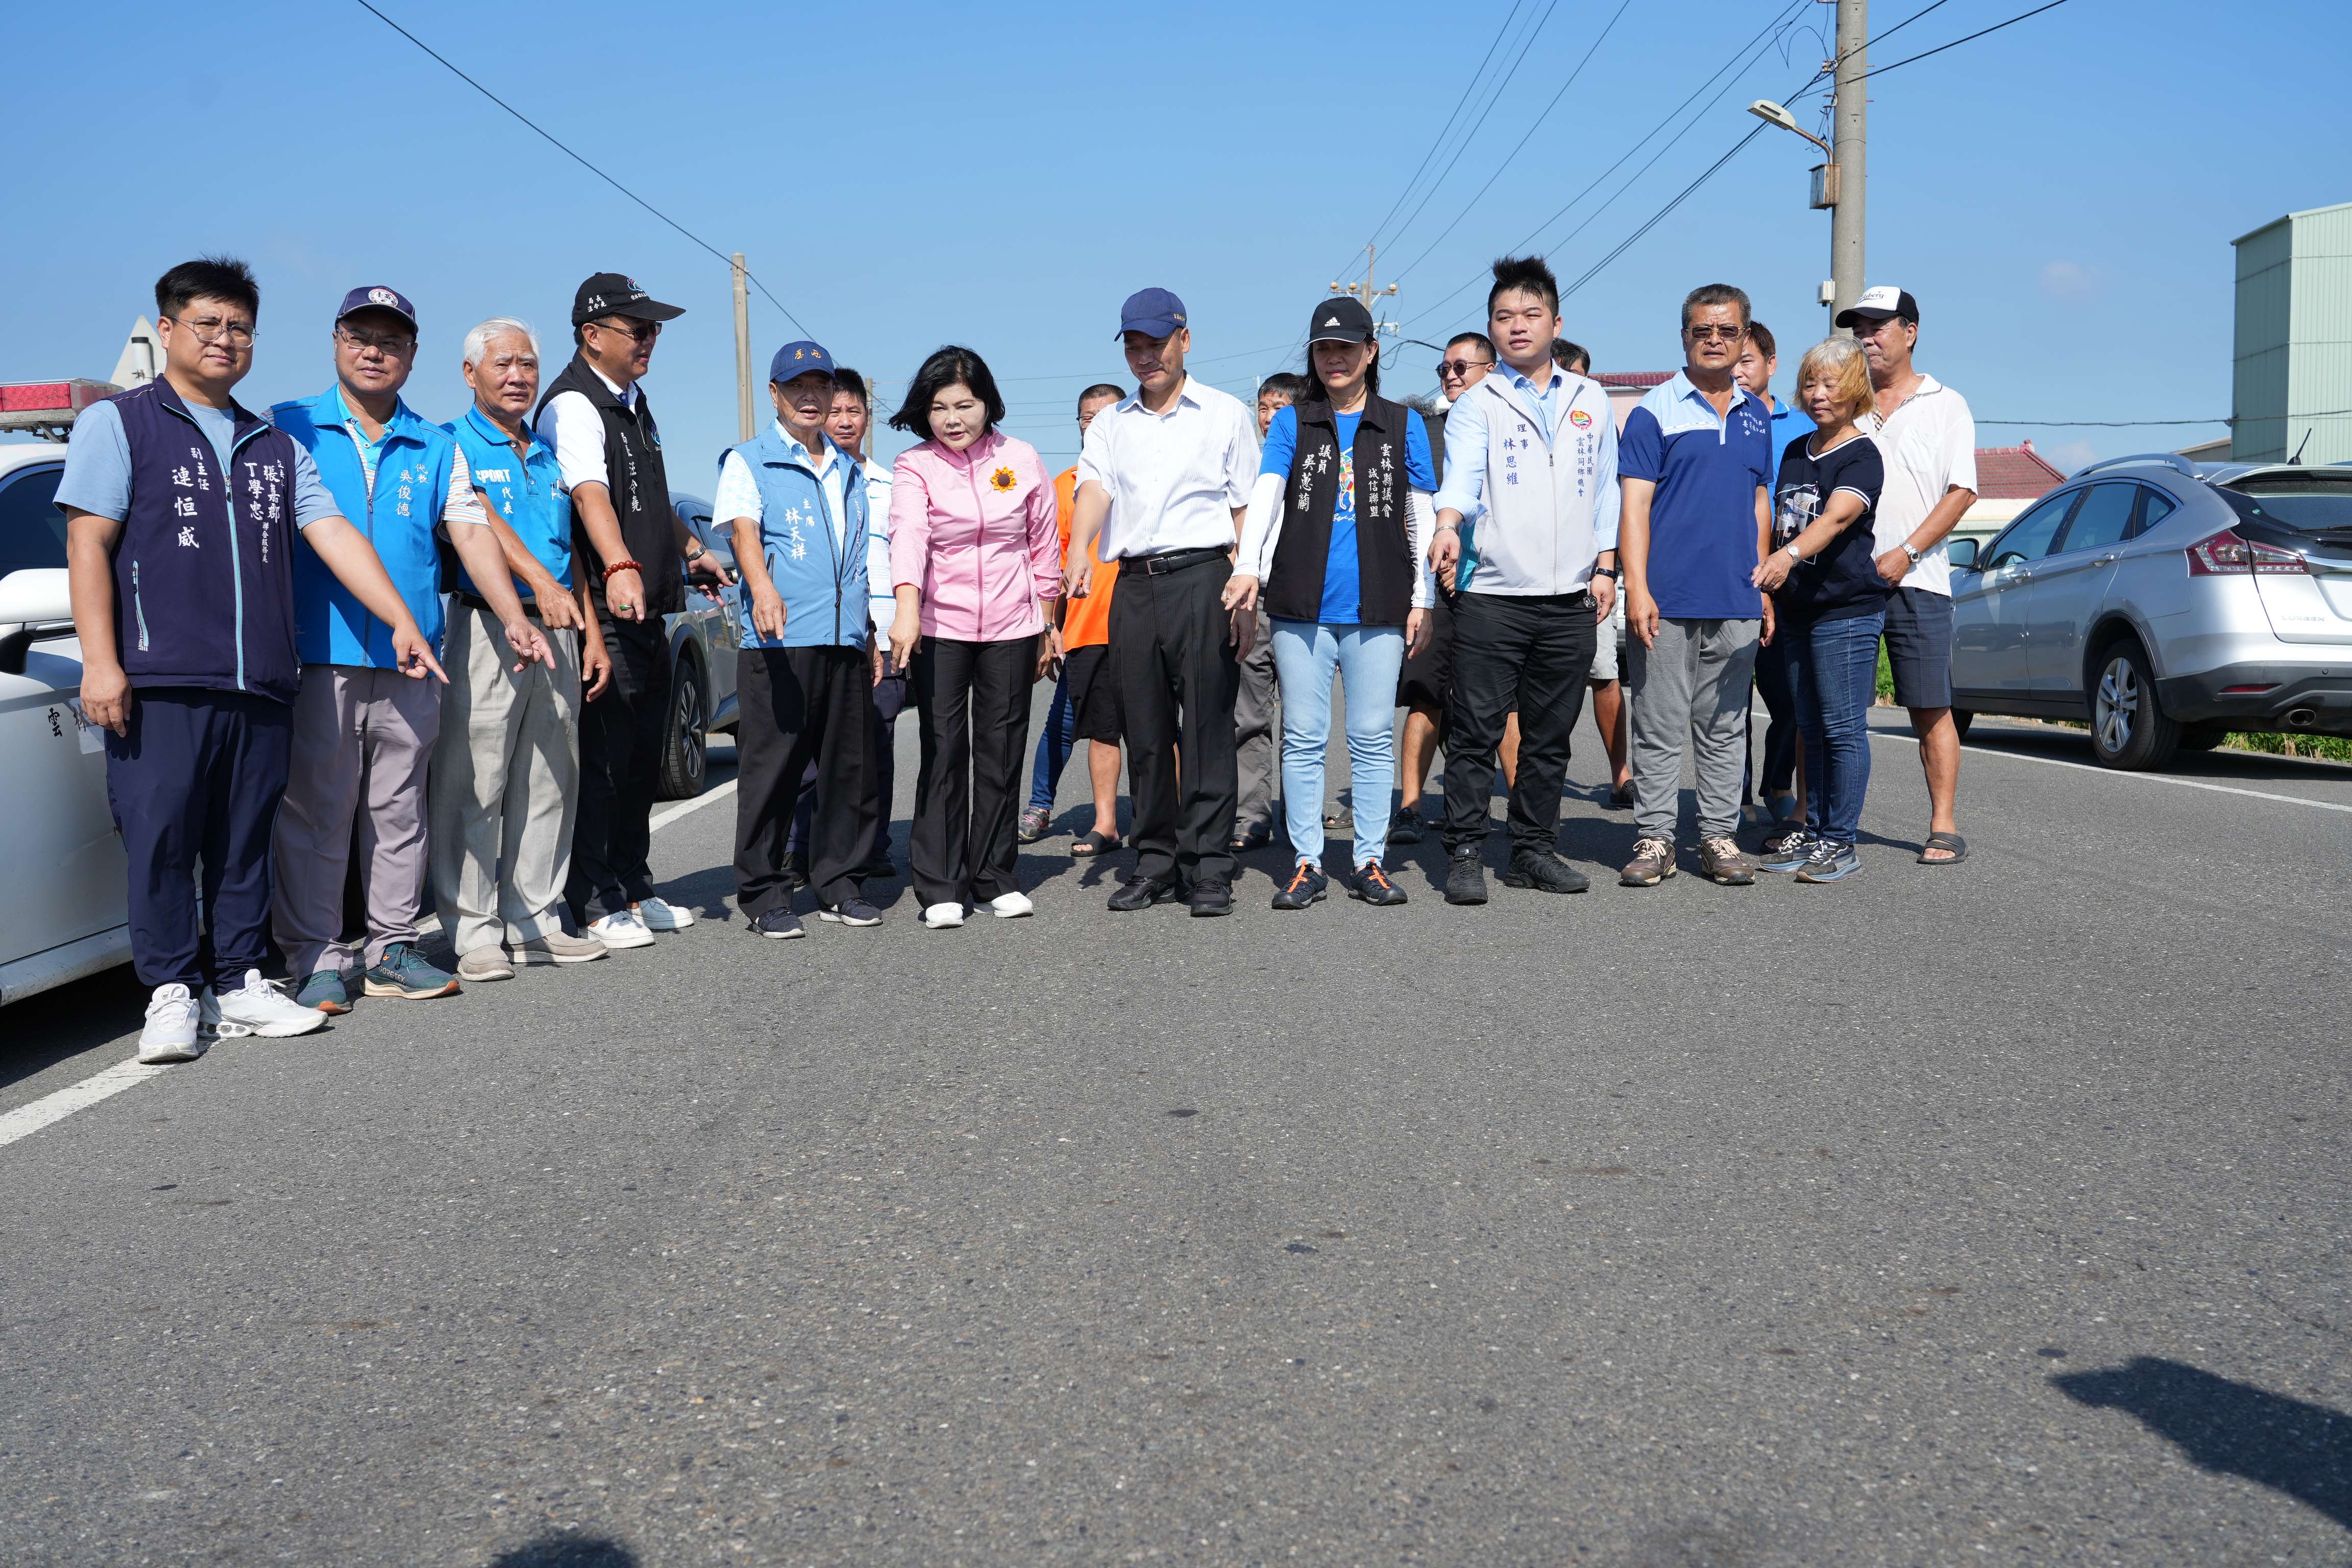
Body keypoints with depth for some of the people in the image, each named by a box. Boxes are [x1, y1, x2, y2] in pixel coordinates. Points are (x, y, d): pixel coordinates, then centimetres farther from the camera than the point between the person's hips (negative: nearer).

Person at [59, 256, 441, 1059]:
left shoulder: (277, 445, 21)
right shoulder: (118, 422, 7)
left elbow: (334, 533, 13)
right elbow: (89, 545, 0)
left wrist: (402, 621, 1)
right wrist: (100, 661, -10)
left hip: (262, 684, 4)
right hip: (159, 684, -4)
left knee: (245, 842, 7)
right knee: (161, 838, -4)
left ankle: (240, 984, 13)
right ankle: (173, 992, 4)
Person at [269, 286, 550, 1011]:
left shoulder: (436, 449, 15)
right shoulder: (289, 429, 6)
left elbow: (473, 535, 10)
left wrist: (515, 620, -2)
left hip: (410, 663, 3)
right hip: (316, 653, -3)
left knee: (399, 811, 8)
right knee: (315, 810, -2)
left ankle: (392, 948, 16)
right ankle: (316, 958, 5)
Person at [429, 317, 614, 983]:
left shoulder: (549, 456, 20)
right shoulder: (454, 445, 0)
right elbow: (481, 520, -17)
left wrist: (592, 634, 15)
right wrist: (540, 582, -31)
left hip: (556, 632, 7)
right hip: (486, 627, -6)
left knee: (549, 784, 8)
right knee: (473, 787, -6)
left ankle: (535, 921, 16)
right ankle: (474, 931, -1)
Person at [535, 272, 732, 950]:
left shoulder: (636, 403, 17)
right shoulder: (572, 406, -14)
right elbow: (589, 492, -32)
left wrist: (691, 551, 35)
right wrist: (620, 569, -46)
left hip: (649, 614, 9)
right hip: (602, 613, -9)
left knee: (644, 758, 14)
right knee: (601, 760, -5)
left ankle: (632, 886, 25)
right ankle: (592, 902, 3)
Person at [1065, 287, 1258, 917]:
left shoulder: (1224, 414, 9)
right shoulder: (1110, 424, 17)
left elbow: (1247, 511, 6)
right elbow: (1095, 487, 0)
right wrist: (1079, 548, -21)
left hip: (1202, 577, -3)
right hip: (1133, 583, 4)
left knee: (1207, 728, -6)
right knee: (1144, 731, 5)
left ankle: (1209, 866, -3)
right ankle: (1157, 861, 14)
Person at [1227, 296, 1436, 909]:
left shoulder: (1403, 424, 9)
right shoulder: (1291, 423, 9)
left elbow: (1421, 518, 11)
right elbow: (1265, 496, -5)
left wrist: (1422, 599, 6)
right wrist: (1247, 567, -21)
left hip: (1377, 606, 0)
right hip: (1301, 605, 0)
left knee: (1373, 737, 2)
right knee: (1303, 737, 2)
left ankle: (1370, 862, 11)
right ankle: (1307, 864, 9)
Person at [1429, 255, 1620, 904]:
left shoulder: (1590, 400, 14)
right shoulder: (1477, 404, 3)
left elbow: (1607, 489, 17)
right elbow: (1462, 474, -14)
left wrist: (1605, 566, 8)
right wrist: (1448, 524, -34)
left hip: (1570, 597, 4)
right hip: (1490, 594, -3)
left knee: (1550, 736, 10)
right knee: (1474, 733, -3)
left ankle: (1534, 850, 20)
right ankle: (1465, 855, 5)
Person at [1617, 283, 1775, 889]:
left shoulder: (1755, 415, 15)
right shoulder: (1654, 411, -1)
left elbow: (1759, 504, 20)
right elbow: (1635, 504, -6)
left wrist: (1765, 586, 14)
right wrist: (1636, 588, -15)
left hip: (1737, 604, 5)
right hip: (1667, 600, -4)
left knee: (1725, 728, 9)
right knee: (1660, 727, 0)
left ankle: (1719, 838, 16)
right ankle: (1654, 838, 6)